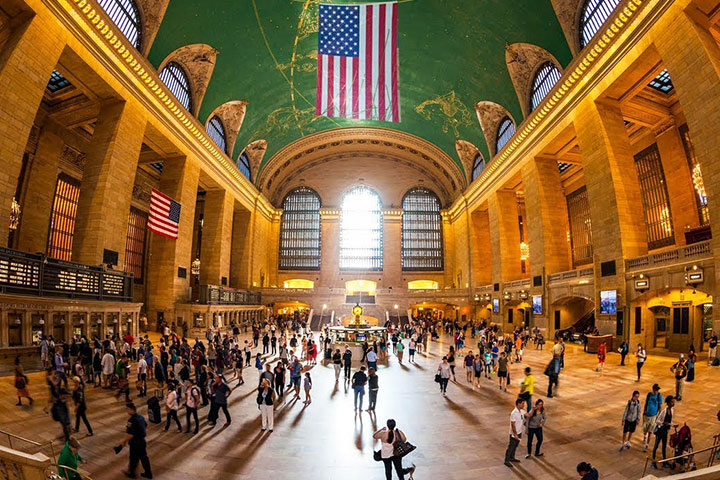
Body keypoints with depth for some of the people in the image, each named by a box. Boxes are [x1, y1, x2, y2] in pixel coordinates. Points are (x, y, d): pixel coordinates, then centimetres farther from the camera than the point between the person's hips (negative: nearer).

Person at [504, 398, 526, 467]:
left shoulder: (522, 411, -1)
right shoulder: (514, 413, -27)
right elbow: (513, 425, -25)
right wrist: (515, 435, -23)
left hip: (519, 432, 8)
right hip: (514, 434, -8)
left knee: (515, 446, 22)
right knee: (511, 447, 4)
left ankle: (512, 458, 39)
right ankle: (507, 461, 15)